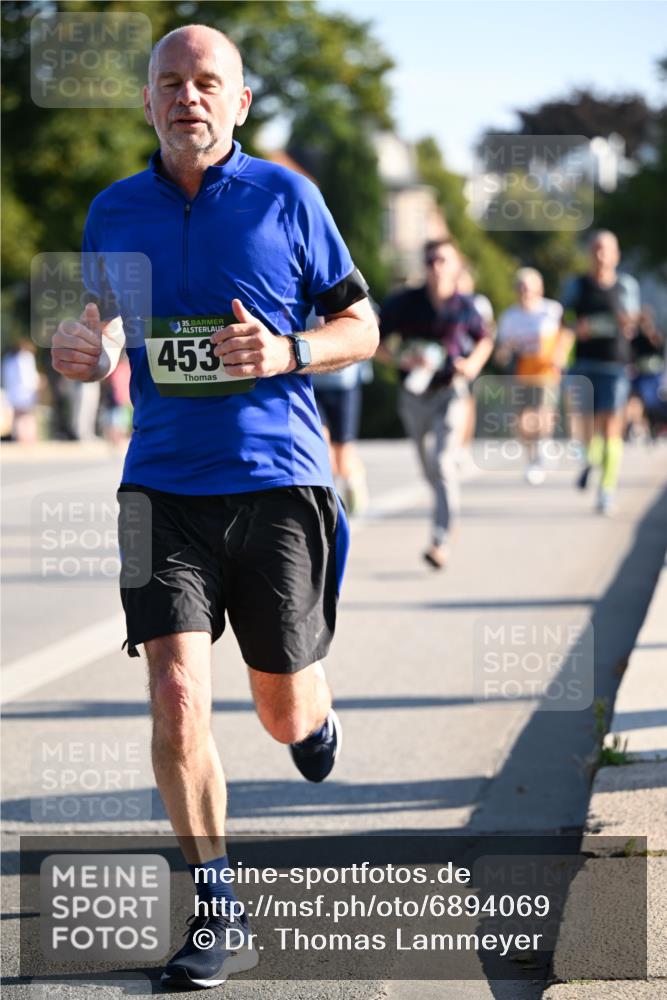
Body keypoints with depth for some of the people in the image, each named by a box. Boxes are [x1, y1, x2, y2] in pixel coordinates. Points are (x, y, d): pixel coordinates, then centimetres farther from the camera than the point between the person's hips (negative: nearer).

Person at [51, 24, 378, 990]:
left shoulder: (285, 197, -1)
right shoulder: (113, 212, 6)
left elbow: (361, 327, 5)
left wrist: (289, 351, -15)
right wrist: (81, 345, -4)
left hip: (277, 482, -1)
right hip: (163, 484, 2)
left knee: (283, 712, 9)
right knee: (176, 697, -12)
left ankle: (319, 719, 49)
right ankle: (219, 917, 0)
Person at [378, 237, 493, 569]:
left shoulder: (465, 307, -4)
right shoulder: (404, 303, -6)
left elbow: (485, 339, 15)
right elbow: (377, 343, 0)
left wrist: (473, 363, -4)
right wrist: (401, 359, -18)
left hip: (450, 392, -3)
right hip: (414, 393, 3)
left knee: (443, 463, -17)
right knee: (429, 466, 15)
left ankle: (440, 541, -20)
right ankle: (447, 508, 45)